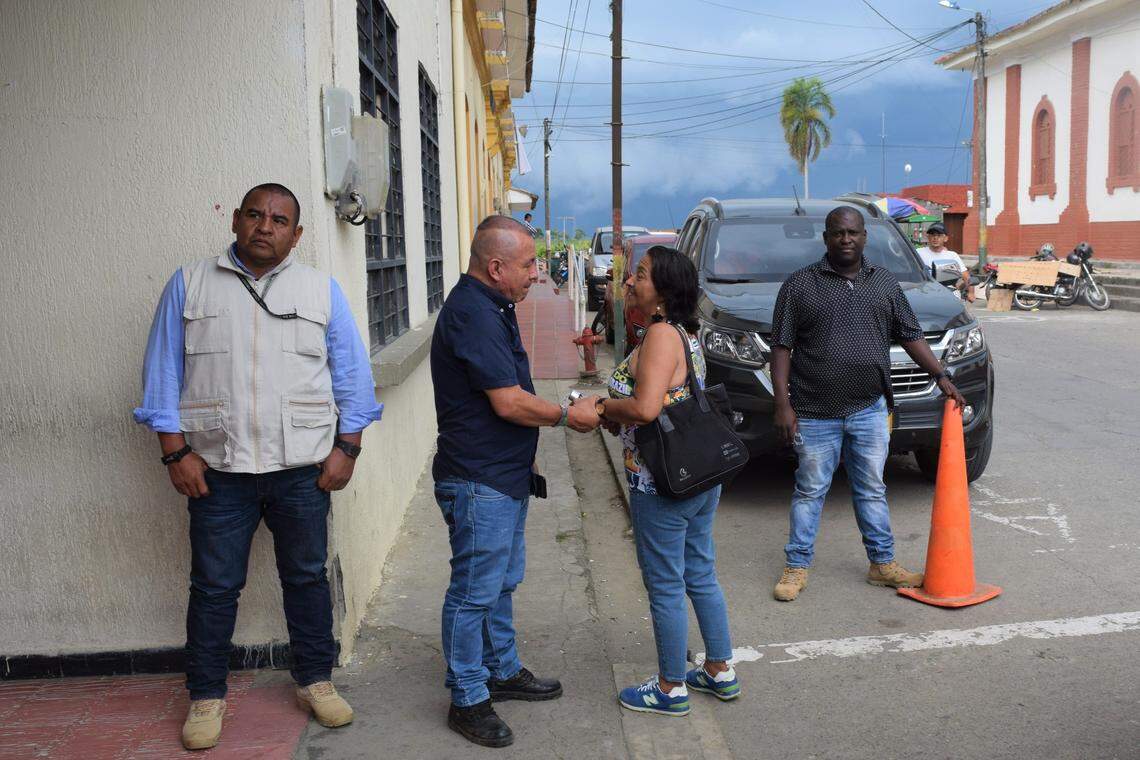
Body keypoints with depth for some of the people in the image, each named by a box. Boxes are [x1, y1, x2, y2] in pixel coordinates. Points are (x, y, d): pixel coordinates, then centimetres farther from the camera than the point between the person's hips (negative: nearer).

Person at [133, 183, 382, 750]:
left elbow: (352, 375, 6)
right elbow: (163, 373, 3)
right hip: (217, 470, -1)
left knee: (307, 577, 12)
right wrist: (175, 452, -4)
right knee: (214, 586, 8)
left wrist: (346, 448, -1)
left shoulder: (322, 290, 6)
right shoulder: (189, 285, 4)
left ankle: (315, 681, 28)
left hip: (302, 469, 1)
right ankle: (207, 696, 24)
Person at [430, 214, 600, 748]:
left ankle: (503, 671, 35)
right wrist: (568, 416, -10)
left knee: (501, 582, 20)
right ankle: (468, 700, 12)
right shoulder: (473, 314, -22)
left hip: (503, 475, 11)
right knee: (475, 591, 0)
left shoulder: (491, 307, 12)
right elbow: (508, 403, -24)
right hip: (478, 481, -11)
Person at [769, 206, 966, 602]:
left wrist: (941, 376, 5)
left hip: (870, 410, 3)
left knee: (872, 491, 13)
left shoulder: (885, 283, 9)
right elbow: (781, 347, -5)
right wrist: (783, 404, -11)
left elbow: (910, 336, 14)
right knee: (809, 492, 6)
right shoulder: (800, 284, -3)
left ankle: (882, 563, 26)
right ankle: (796, 567, 16)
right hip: (815, 413, -3)